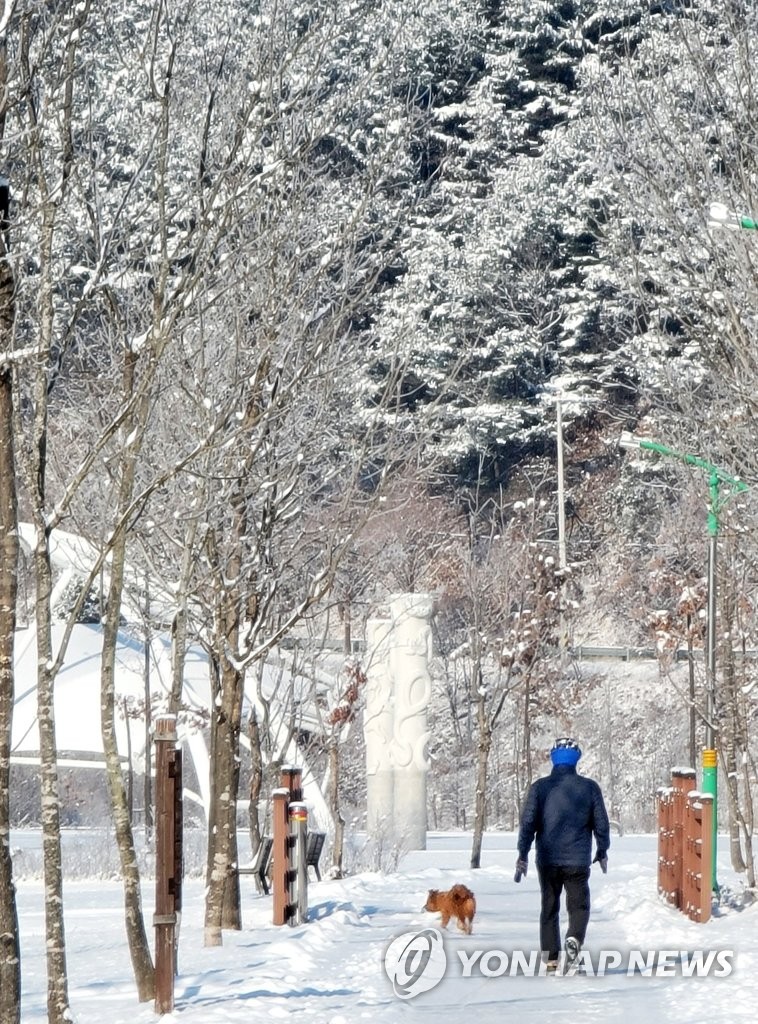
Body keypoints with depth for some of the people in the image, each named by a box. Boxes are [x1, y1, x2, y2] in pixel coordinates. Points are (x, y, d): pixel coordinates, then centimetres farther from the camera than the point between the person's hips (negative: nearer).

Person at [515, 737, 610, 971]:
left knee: (549, 907, 12)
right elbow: (601, 823, 4)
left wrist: (523, 854, 2)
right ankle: (574, 938, -19)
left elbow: (528, 823, -4)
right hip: (578, 859, -1)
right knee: (579, 905, 9)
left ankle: (551, 957, 8)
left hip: (548, 860, 1)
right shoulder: (589, 787, -1)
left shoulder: (540, 787, -2)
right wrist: (602, 851, 19)